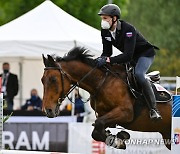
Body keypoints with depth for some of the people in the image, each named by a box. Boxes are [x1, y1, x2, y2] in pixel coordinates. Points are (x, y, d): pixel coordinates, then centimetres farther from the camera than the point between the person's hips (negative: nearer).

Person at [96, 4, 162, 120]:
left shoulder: (128, 29, -33)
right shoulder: (105, 31, -10)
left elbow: (128, 56, -39)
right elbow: (107, 52, -2)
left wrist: (108, 60, -48)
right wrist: (101, 60, -25)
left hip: (145, 54, -9)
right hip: (129, 56, 9)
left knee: (138, 74, -33)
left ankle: (153, 109, -30)